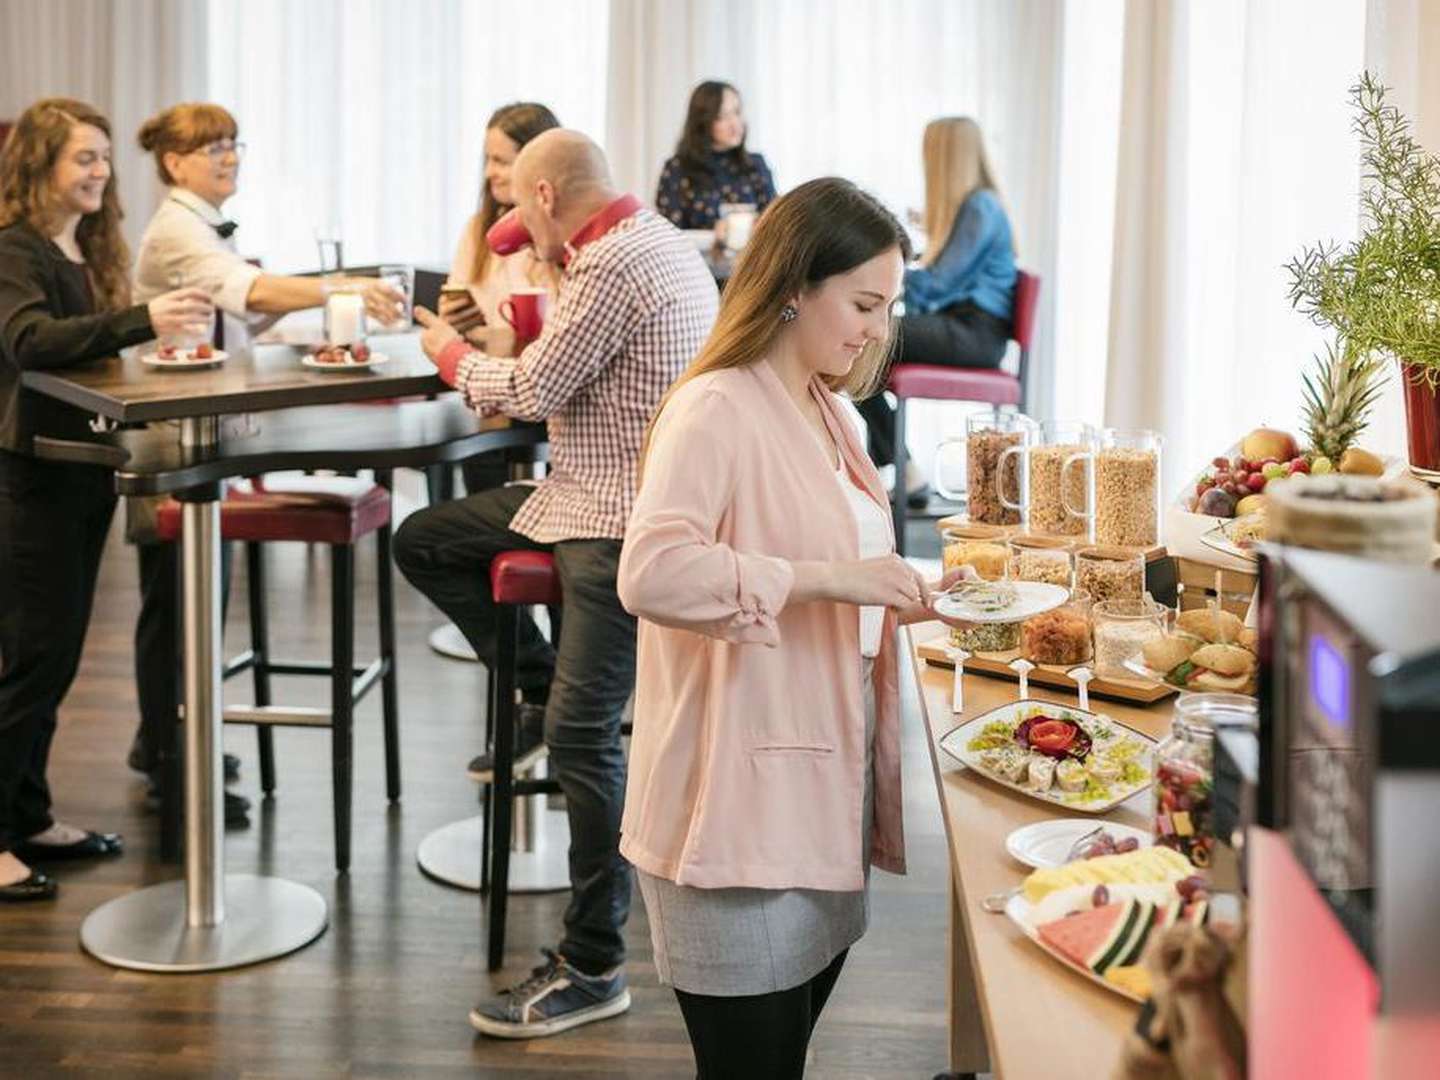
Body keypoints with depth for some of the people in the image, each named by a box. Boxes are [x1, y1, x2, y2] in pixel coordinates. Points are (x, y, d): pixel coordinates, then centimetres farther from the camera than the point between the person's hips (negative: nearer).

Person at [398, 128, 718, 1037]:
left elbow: (531, 391, -16)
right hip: (600, 494, 11)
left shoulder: (613, 265, -19)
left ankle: (594, 969, -4)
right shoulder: (654, 239, 14)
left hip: (625, 521, -11)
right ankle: (543, 686, 18)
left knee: (584, 732, -11)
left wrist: (454, 356, 2)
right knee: (424, 542, 13)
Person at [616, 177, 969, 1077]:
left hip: (823, 793, 9)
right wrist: (829, 579, -30)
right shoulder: (716, 411, -14)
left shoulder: (830, 412, 14)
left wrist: (907, 594, 7)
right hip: (741, 811, -8)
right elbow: (652, 572, -29)